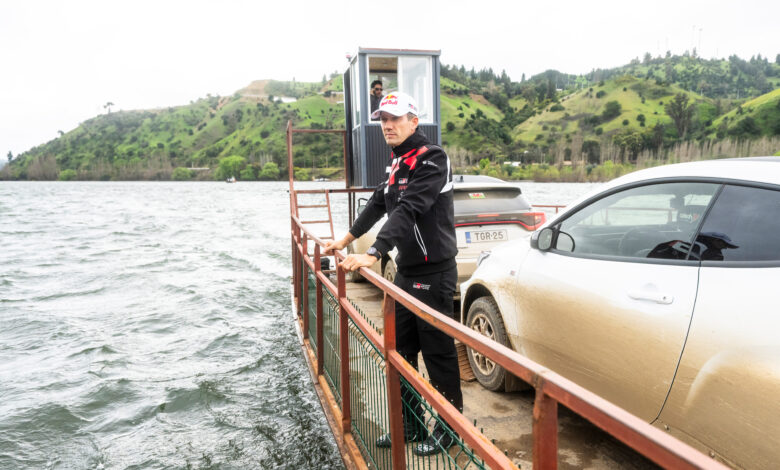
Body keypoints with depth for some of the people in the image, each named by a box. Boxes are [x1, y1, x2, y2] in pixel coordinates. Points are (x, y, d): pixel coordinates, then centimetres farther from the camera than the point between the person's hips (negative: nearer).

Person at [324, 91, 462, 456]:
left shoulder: (432, 159, -15)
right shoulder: (398, 163, 14)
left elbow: (408, 211, -28)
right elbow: (378, 203, 26)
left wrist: (372, 255, -37)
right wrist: (346, 239, 29)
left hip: (433, 272, -9)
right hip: (405, 271, 9)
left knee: (438, 352, 2)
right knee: (401, 350, 14)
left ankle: (450, 427, 21)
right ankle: (410, 424, 29)